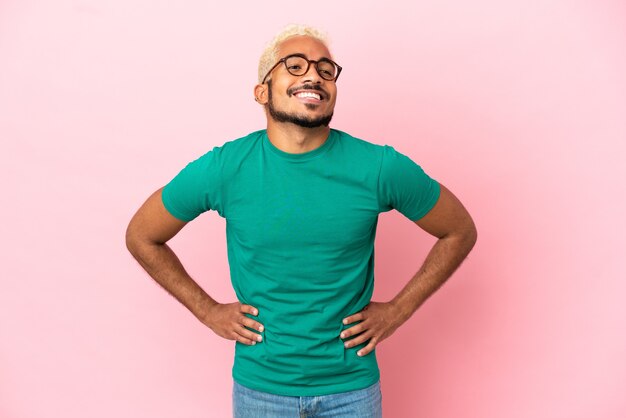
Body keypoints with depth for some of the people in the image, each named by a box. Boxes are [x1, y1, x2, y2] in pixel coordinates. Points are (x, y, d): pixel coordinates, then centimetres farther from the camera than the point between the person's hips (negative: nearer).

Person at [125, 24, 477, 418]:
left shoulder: (380, 168, -14)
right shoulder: (222, 169, -13)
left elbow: (460, 231, 0)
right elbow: (141, 237, 2)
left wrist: (398, 310, -3)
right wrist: (208, 310, -2)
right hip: (258, 386, 1)